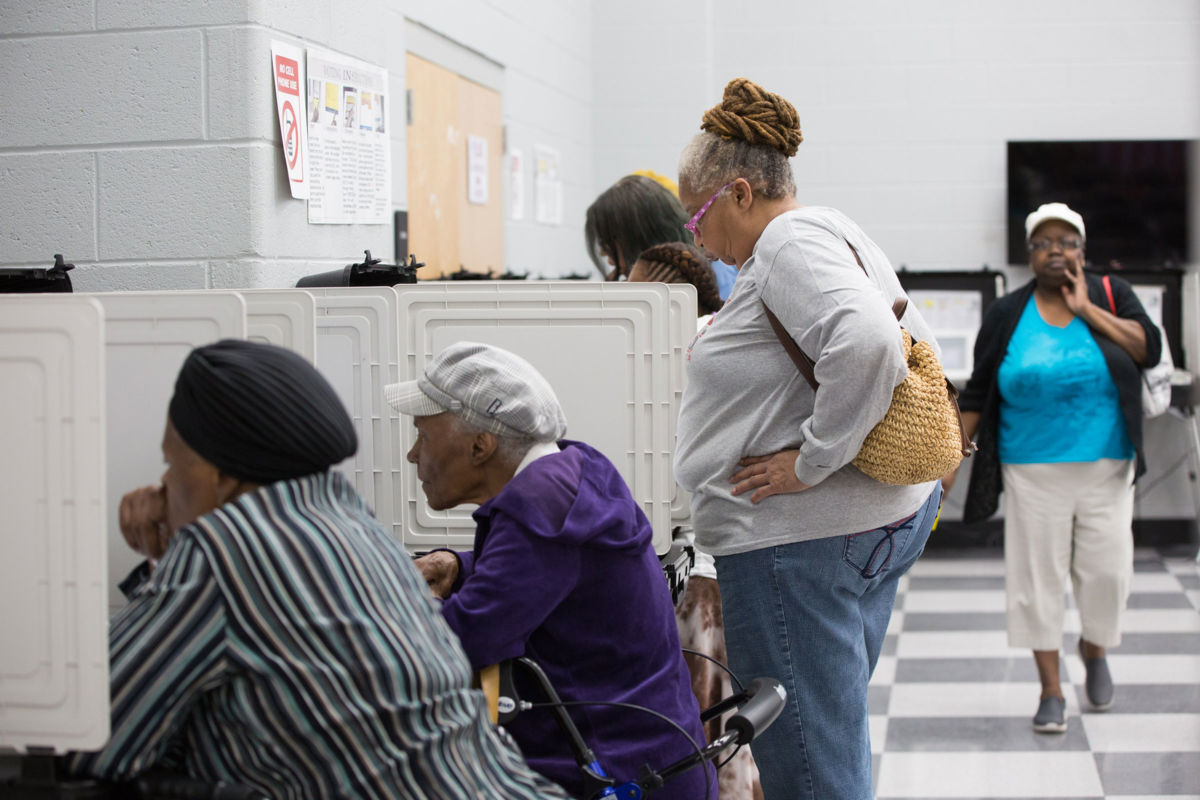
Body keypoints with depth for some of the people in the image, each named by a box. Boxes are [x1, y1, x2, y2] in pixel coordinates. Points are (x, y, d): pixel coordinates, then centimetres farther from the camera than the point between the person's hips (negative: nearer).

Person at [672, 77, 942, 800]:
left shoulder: (792, 244, -15)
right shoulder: (831, 236, 18)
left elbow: (867, 344, -33)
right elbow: (919, 345, 26)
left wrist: (814, 458, -23)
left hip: (803, 540, -11)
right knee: (839, 739, 20)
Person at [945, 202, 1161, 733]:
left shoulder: (1111, 296, 5)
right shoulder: (1007, 315, 4)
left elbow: (1149, 349, -11)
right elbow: (977, 393, 5)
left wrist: (1086, 310, -11)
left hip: (1105, 468, 0)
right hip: (1033, 469, 0)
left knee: (1107, 570, -2)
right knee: (1038, 574, -1)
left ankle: (1094, 647, 30)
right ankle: (1051, 690, 10)